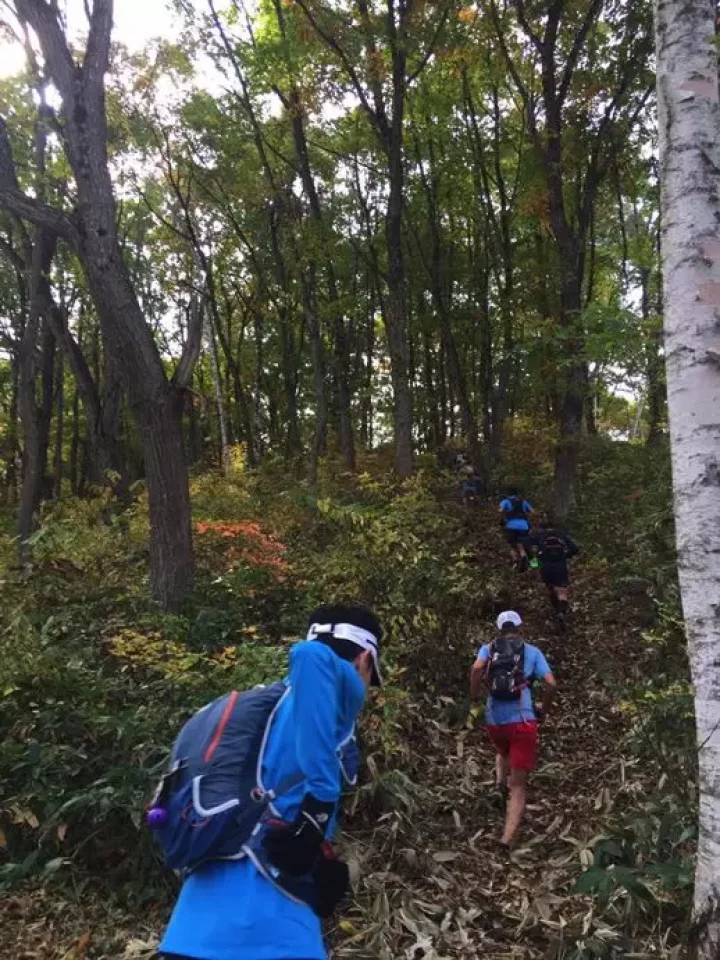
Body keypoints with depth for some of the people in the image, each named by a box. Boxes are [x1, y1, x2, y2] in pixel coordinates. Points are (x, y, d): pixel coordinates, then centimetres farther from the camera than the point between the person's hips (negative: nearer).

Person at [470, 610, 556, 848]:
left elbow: (477, 669, -13)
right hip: (523, 721, -2)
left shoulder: (488, 648, 9)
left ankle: (500, 781, 15)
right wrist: (544, 710, 12)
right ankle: (507, 839, -13)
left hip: (494, 720, 2)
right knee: (519, 784, 0)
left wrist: (474, 696, 1)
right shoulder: (532, 652, 8)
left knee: (502, 752, 39)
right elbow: (551, 684, -3)